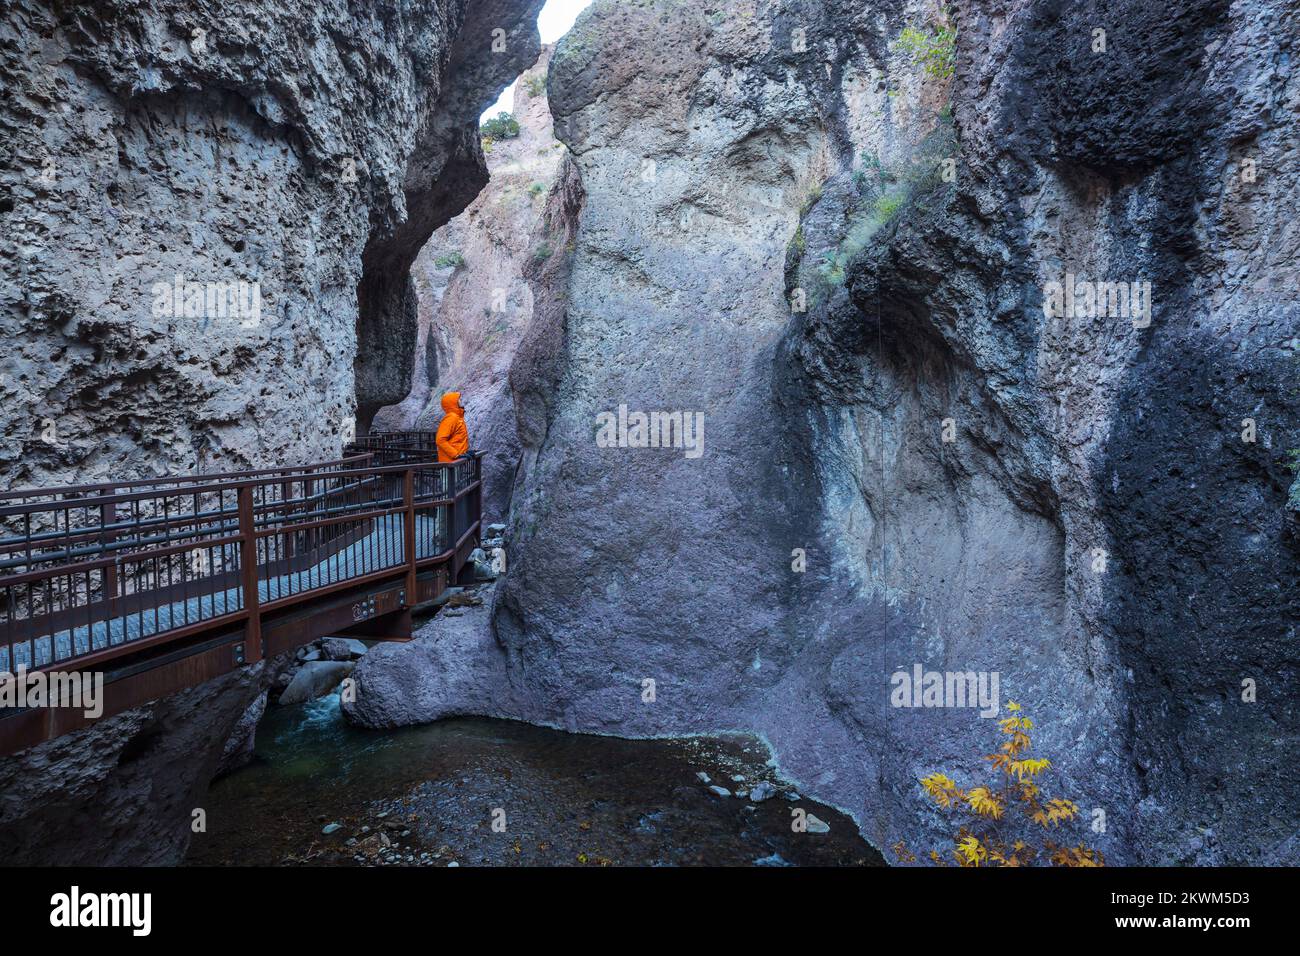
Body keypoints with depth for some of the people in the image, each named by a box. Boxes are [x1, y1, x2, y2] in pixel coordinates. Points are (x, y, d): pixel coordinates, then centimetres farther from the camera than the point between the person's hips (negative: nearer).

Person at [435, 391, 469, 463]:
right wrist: (456, 454, -22)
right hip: (451, 461, -9)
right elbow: (440, 440, -20)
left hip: (458, 460, 9)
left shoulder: (458, 417, 15)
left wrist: (466, 451, 8)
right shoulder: (451, 418, -13)